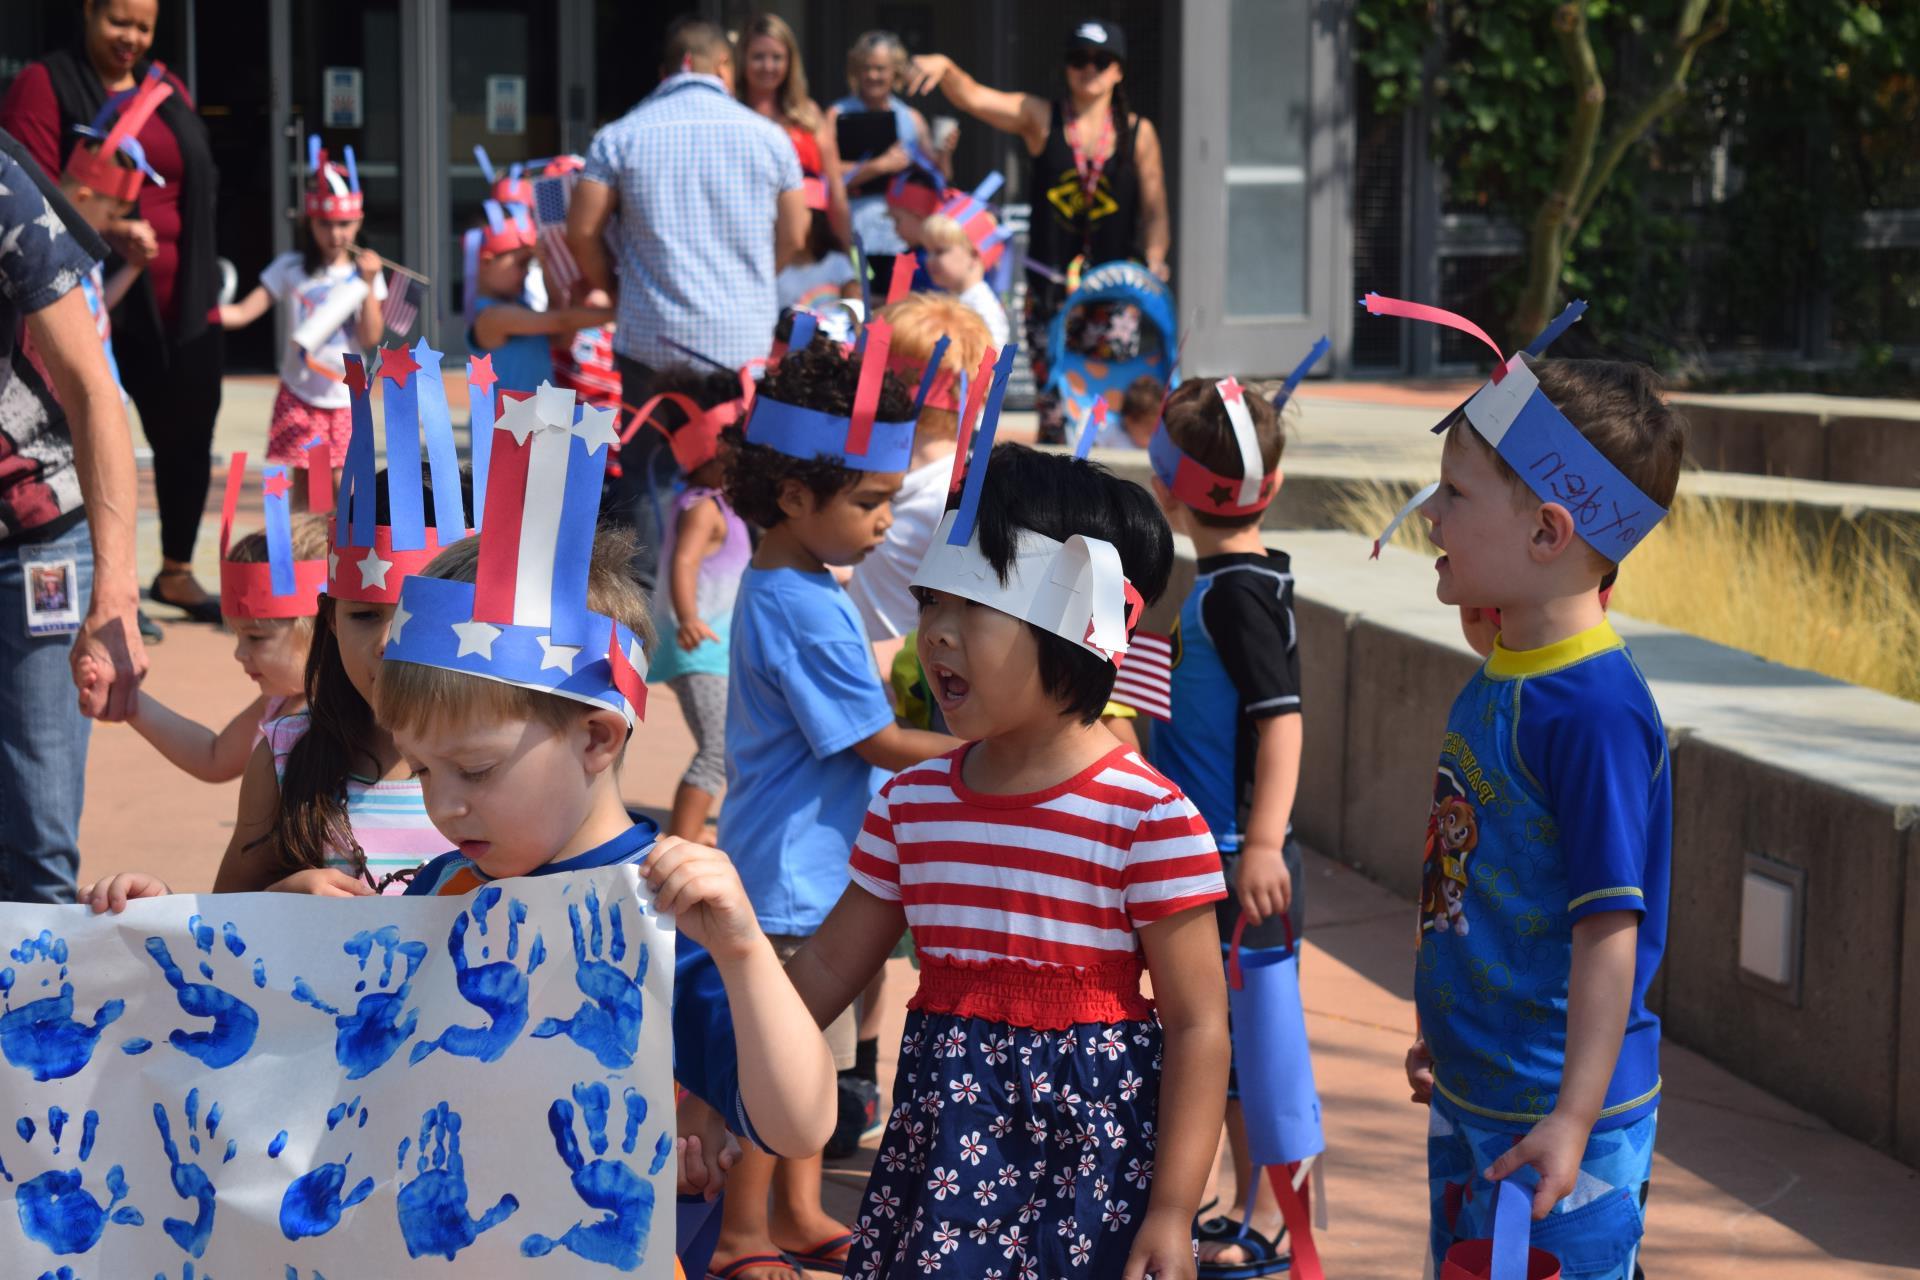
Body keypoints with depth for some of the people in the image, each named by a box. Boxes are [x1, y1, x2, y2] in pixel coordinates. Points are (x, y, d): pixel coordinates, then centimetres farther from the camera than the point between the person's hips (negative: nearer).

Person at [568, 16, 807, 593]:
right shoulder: (766, 135, 2)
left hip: (653, 336, -1)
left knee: (648, 467, 11)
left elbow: (581, 230, -4)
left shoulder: (621, 136, -2)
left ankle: (652, 585, 11)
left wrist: (612, 287, 13)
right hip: (746, 336, 1)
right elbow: (794, 237, 7)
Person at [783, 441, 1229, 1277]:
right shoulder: (912, 801, 5)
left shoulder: (1149, 817, -13)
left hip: (1090, 1147, -5)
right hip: (943, 1135, 5)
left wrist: (1173, 1211, -14)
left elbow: (1197, 1026, -11)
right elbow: (829, 966, 13)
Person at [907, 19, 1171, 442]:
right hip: (1049, 281, 0)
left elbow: (1154, 210, 9)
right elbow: (972, 96, -10)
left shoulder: (1138, 133, 6)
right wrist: (944, 68, -29)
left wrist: (1153, 259, -8)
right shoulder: (1040, 118, 3)